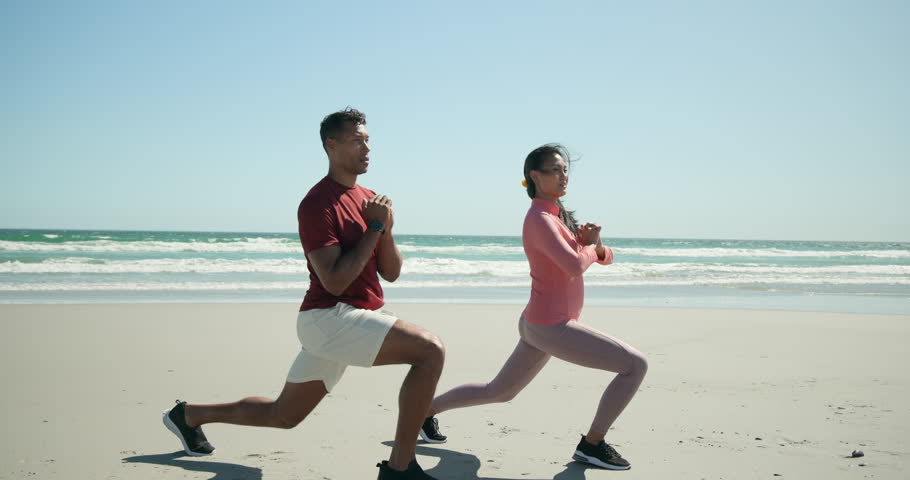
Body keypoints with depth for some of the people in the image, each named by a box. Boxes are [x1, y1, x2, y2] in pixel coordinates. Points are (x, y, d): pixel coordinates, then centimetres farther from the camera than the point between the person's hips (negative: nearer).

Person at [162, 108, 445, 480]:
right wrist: (375, 227, -18)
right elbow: (334, 282, -21)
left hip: (353, 319, 9)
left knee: (282, 415, 19)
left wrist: (386, 230, -8)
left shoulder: (369, 199, 12)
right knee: (431, 351, -23)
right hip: (330, 318, -9)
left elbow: (391, 273, 10)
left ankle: (189, 415, 37)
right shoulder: (317, 204, -14)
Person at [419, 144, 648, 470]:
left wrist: (596, 244, -7)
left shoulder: (559, 215, 14)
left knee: (499, 392, 25)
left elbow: (606, 257, 16)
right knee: (635, 365, -10)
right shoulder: (539, 219, -16)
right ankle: (592, 444, -1)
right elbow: (575, 266, -30)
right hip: (551, 327, -10)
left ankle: (428, 408, 36)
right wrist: (590, 245, -9)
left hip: (539, 325, 10)